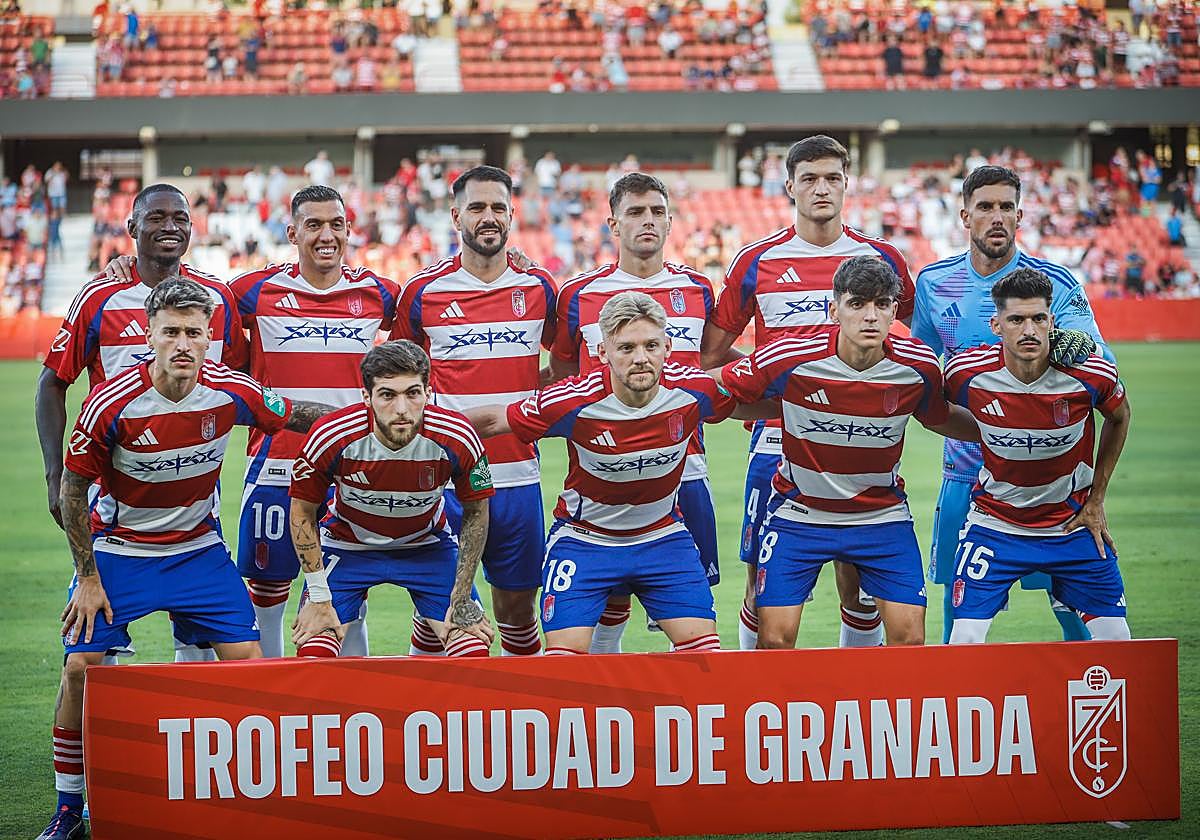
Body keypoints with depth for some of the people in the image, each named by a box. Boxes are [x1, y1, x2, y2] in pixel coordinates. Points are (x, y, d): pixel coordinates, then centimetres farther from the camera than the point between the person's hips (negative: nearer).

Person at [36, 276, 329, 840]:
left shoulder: (230, 391, -15)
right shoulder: (111, 403, -22)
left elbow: (296, 416, 5)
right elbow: (74, 487, -10)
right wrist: (87, 578, -9)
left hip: (198, 548, 2)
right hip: (116, 550, -2)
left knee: (245, 659, -7)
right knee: (81, 666, -11)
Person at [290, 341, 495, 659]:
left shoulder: (458, 439, -28)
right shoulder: (331, 437, -30)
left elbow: (475, 513, -9)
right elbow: (302, 513, -12)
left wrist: (461, 599, -9)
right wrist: (319, 598, -13)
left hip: (427, 546, 1)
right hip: (346, 545, -1)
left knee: (473, 651, -10)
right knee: (314, 653, -15)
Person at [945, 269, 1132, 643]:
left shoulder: (1091, 374, -18)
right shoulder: (967, 373, -19)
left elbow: (1119, 416, 5)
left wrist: (1096, 500, 5)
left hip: (1074, 524, 1)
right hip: (994, 522, -1)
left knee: (1116, 640, 2)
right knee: (964, 641, -13)